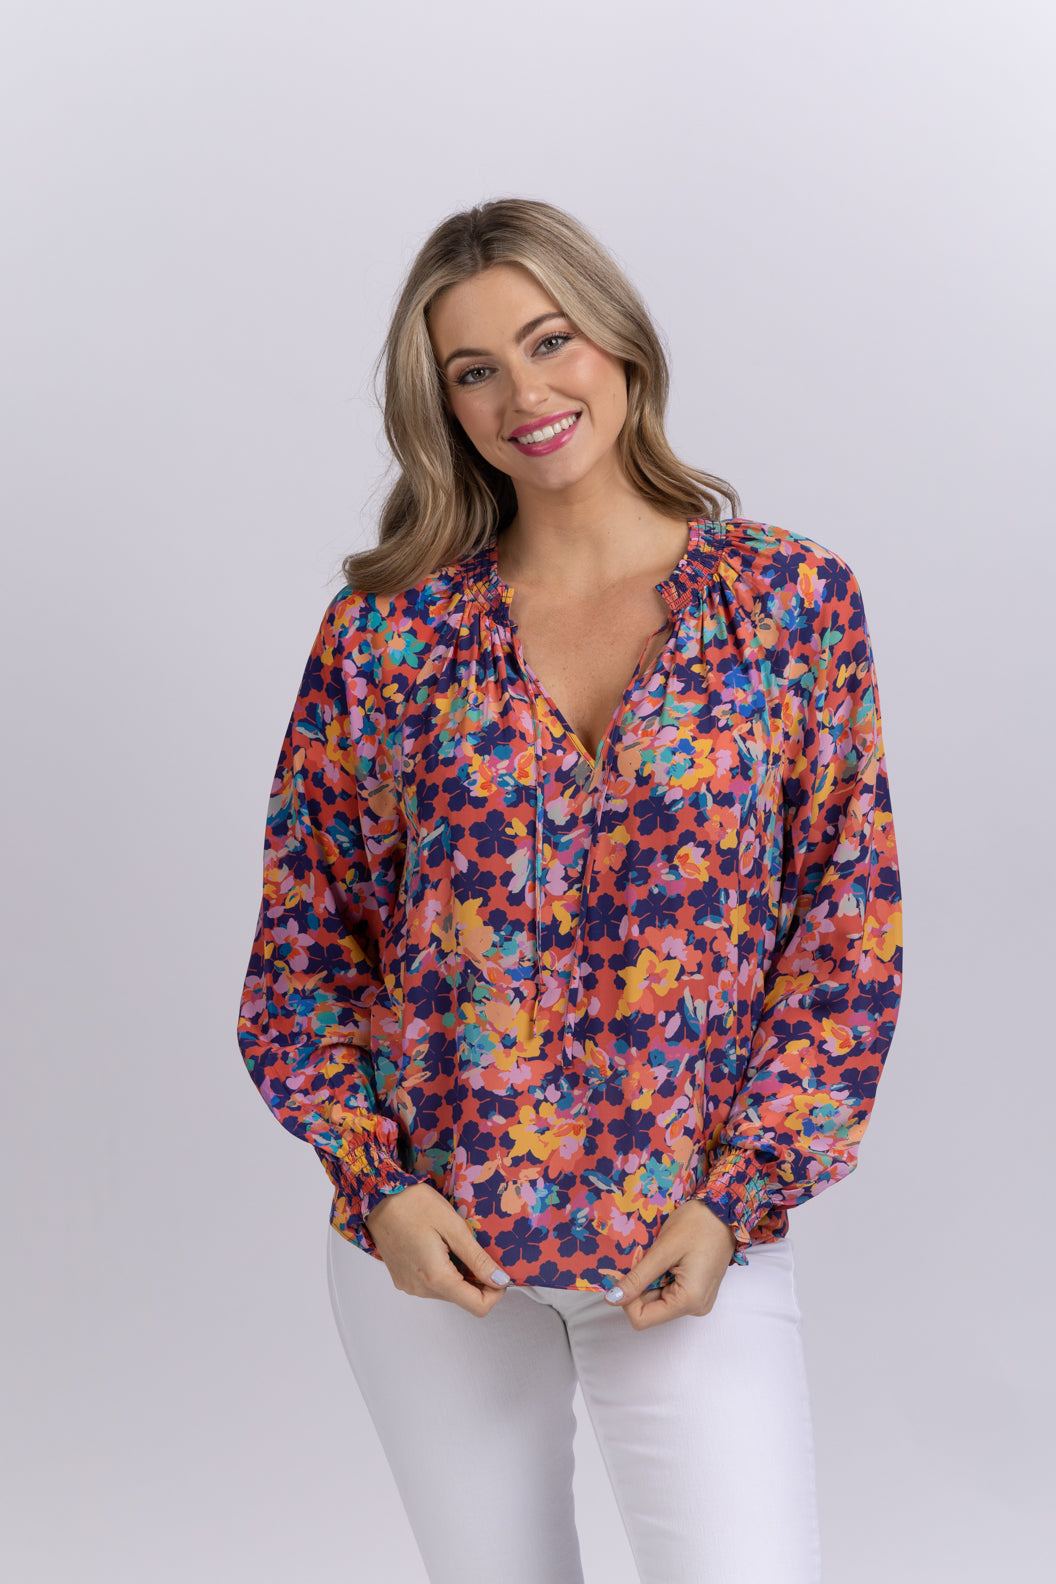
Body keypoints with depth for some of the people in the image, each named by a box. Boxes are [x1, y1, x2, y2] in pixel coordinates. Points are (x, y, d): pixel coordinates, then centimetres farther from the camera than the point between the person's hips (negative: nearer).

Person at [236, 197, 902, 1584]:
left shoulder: (793, 599, -2)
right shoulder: (386, 630, 0)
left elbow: (851, 934, -1)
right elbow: (304, 936, 4)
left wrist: (737, 1201, -9)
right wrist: (376, 1180, -8)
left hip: (694, 1236, -1)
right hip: (429, 1233, 1)